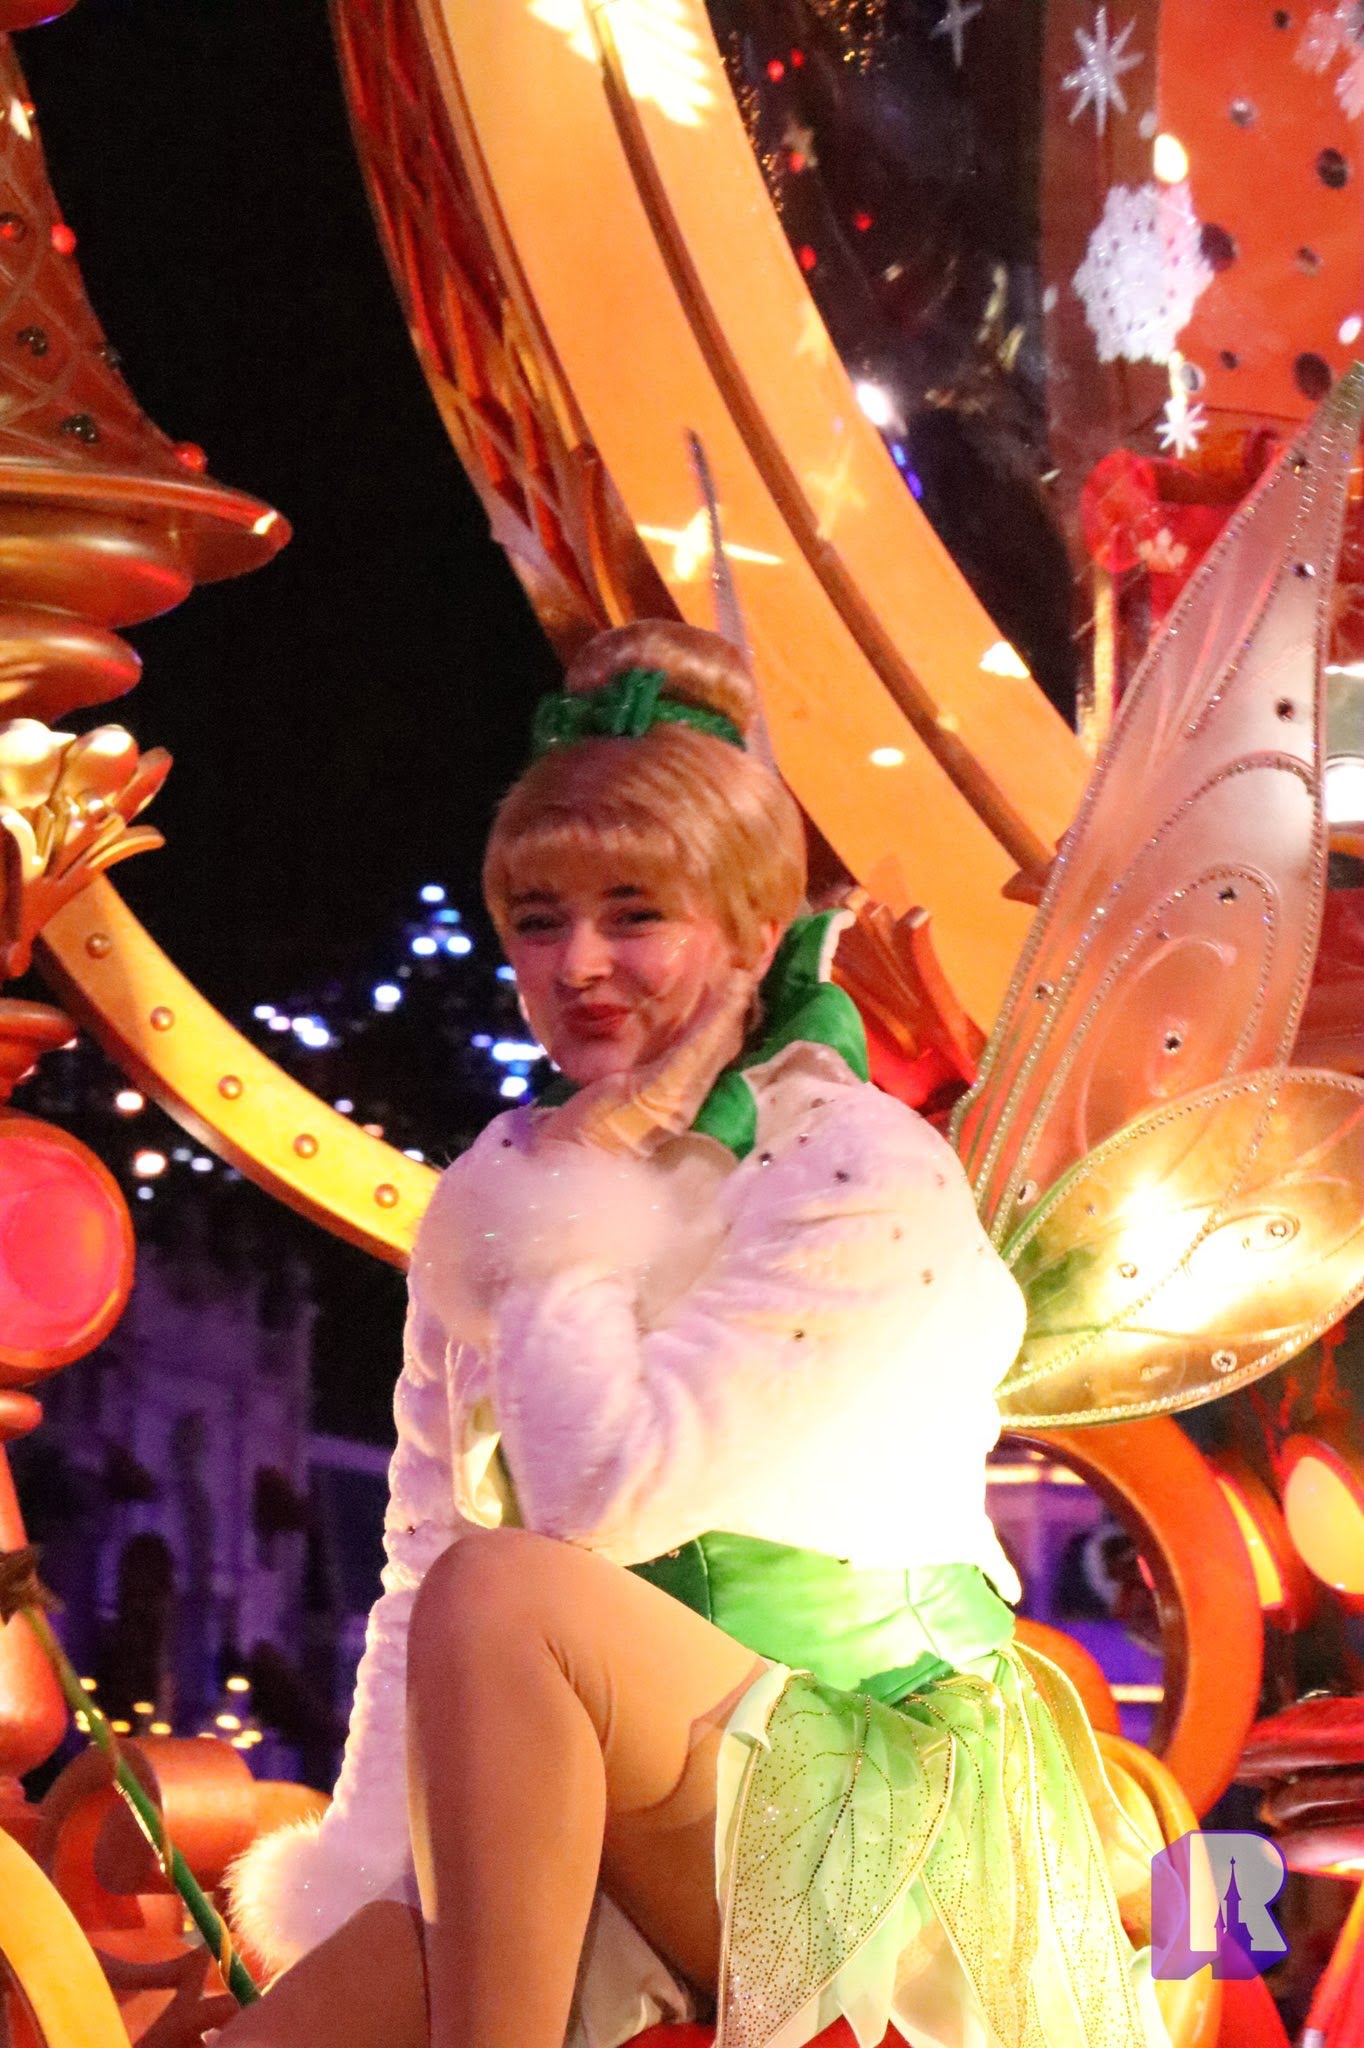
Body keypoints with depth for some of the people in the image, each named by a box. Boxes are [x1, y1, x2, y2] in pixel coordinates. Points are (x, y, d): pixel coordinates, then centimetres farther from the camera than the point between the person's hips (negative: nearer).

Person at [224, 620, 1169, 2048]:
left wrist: (563, 1236, -8)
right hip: (579, 1834, 6)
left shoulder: (860, 1176, -11)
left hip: (858, 1809, -5)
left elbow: (608, 1493, -20)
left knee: (504, 1591, -31)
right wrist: (370, 1899, -1)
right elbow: (418, 1558, 7)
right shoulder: (498, 1194, 9)